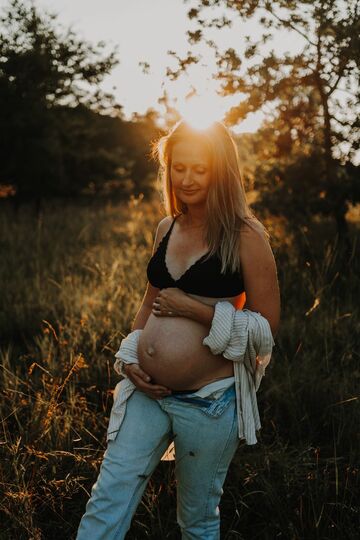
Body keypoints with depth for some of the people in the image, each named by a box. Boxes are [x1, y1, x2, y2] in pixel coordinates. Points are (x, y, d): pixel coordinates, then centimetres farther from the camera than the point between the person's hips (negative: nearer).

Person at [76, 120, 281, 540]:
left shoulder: (244, 235, -10)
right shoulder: (167, 229, 8)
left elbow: (267, 326, -12)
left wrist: (190, 307, -16)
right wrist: (129, 357, 3)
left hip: (208, 401, -5)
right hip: (147, 391, 5)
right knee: (106, 505, 4)